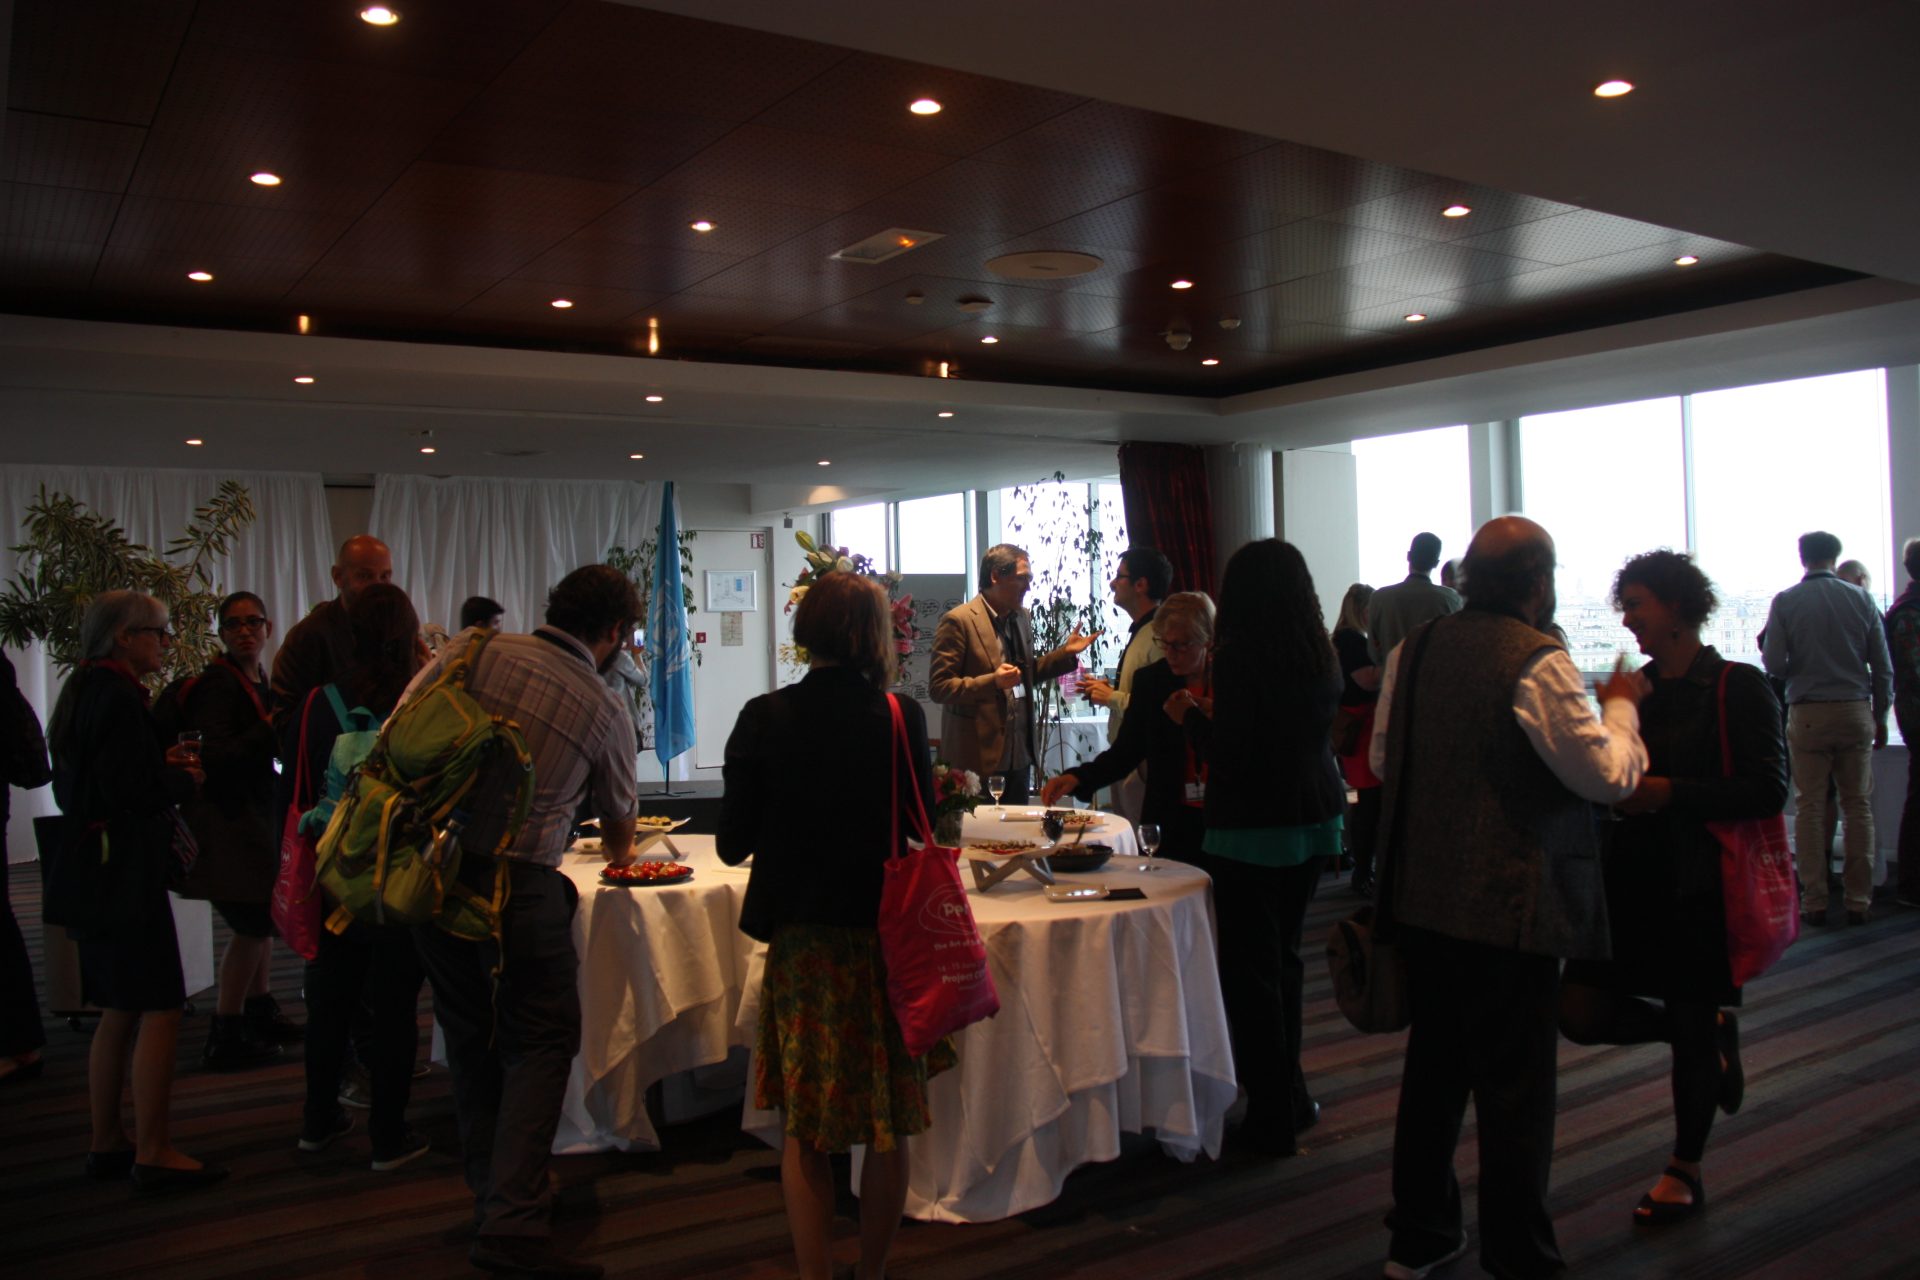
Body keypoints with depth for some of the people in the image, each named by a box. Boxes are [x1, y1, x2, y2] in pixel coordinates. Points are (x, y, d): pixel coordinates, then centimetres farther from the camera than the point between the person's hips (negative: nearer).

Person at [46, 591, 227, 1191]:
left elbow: (80, 786, 17)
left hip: (96, 874, 10)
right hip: (124, 876, -10)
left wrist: (163, 768, 10)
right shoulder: (118, 697, -16)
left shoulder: (86, 692, 15)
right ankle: (153, 1153, -1)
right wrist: (184, 779, -6)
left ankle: (107, 1142, 23)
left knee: (120, 1012, 16)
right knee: (159, 1009, -5)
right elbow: (131, 792, -24)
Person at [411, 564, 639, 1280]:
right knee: (541, 1042, 5)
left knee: (470, 1040, 17)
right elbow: (617, 822, 15)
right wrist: (620, 859, 38)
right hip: (519, 886, -5)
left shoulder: (471, 653, 3)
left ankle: (494, 1198, 32)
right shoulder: (605, 711, -1)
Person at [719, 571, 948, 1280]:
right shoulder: (901, 717, -10)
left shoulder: (765, 717, -9)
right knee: (888, 1126, 16)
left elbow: (732, 843, -5)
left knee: (806, 1128, 16)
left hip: (800, 936, 0)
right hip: (887, 935, 0)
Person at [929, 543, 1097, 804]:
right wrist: (992, 682, -25)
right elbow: (938, 687, -15)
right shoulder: (958, 621, -12)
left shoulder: (1022, 617, 12)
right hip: (978, 758, -7)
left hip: (1019, 755, 7)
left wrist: (1065, 653, 8)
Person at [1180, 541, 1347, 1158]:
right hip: (1317, 821, 7)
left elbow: (1227, 754, -17)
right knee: (1283, 956, 20)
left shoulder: (1239, 655, -16)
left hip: (1253, 827, -7)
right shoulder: (1322, 656, 4)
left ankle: (1272, 1118, 10)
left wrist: (1191, 715, 1)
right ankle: (1291, 1096, 31)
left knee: (1249, 968, 3)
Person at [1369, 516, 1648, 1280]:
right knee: (1514, 1087, 4)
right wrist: (1621, 704, 4)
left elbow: (1381, 758, 15)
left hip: (1420, 893, 7)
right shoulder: (1538, 663, -15)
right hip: (1509, 903, -7)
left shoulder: (1412, 651, 5)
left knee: (1433, 1065, 18)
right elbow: (1610, 776, -12)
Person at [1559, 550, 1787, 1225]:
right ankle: (1713, 1037, 26)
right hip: (1633, 873, 6)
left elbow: (1770, 790, -15)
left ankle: (1685, 1173, 28)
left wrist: (1668, 792, -23)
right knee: (1582, 1013, -1)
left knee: (1691, 1027, 6)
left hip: (1701, 884, -5)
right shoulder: (1637, 687, 9)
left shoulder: (1739, 688, -9)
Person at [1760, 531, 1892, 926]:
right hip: (1856, 711, 2)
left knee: (1809, 807, 3)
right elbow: (1882, 666, 3)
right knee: (1858, 805, 8)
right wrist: (1880, 716, 13)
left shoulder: (1785, 602, -4)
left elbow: (1773, 665, -6)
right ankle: (1858, 900, 9)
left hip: (1807, 713, -1)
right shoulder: (1861, 598, 1)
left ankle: (1814, 901, 4)